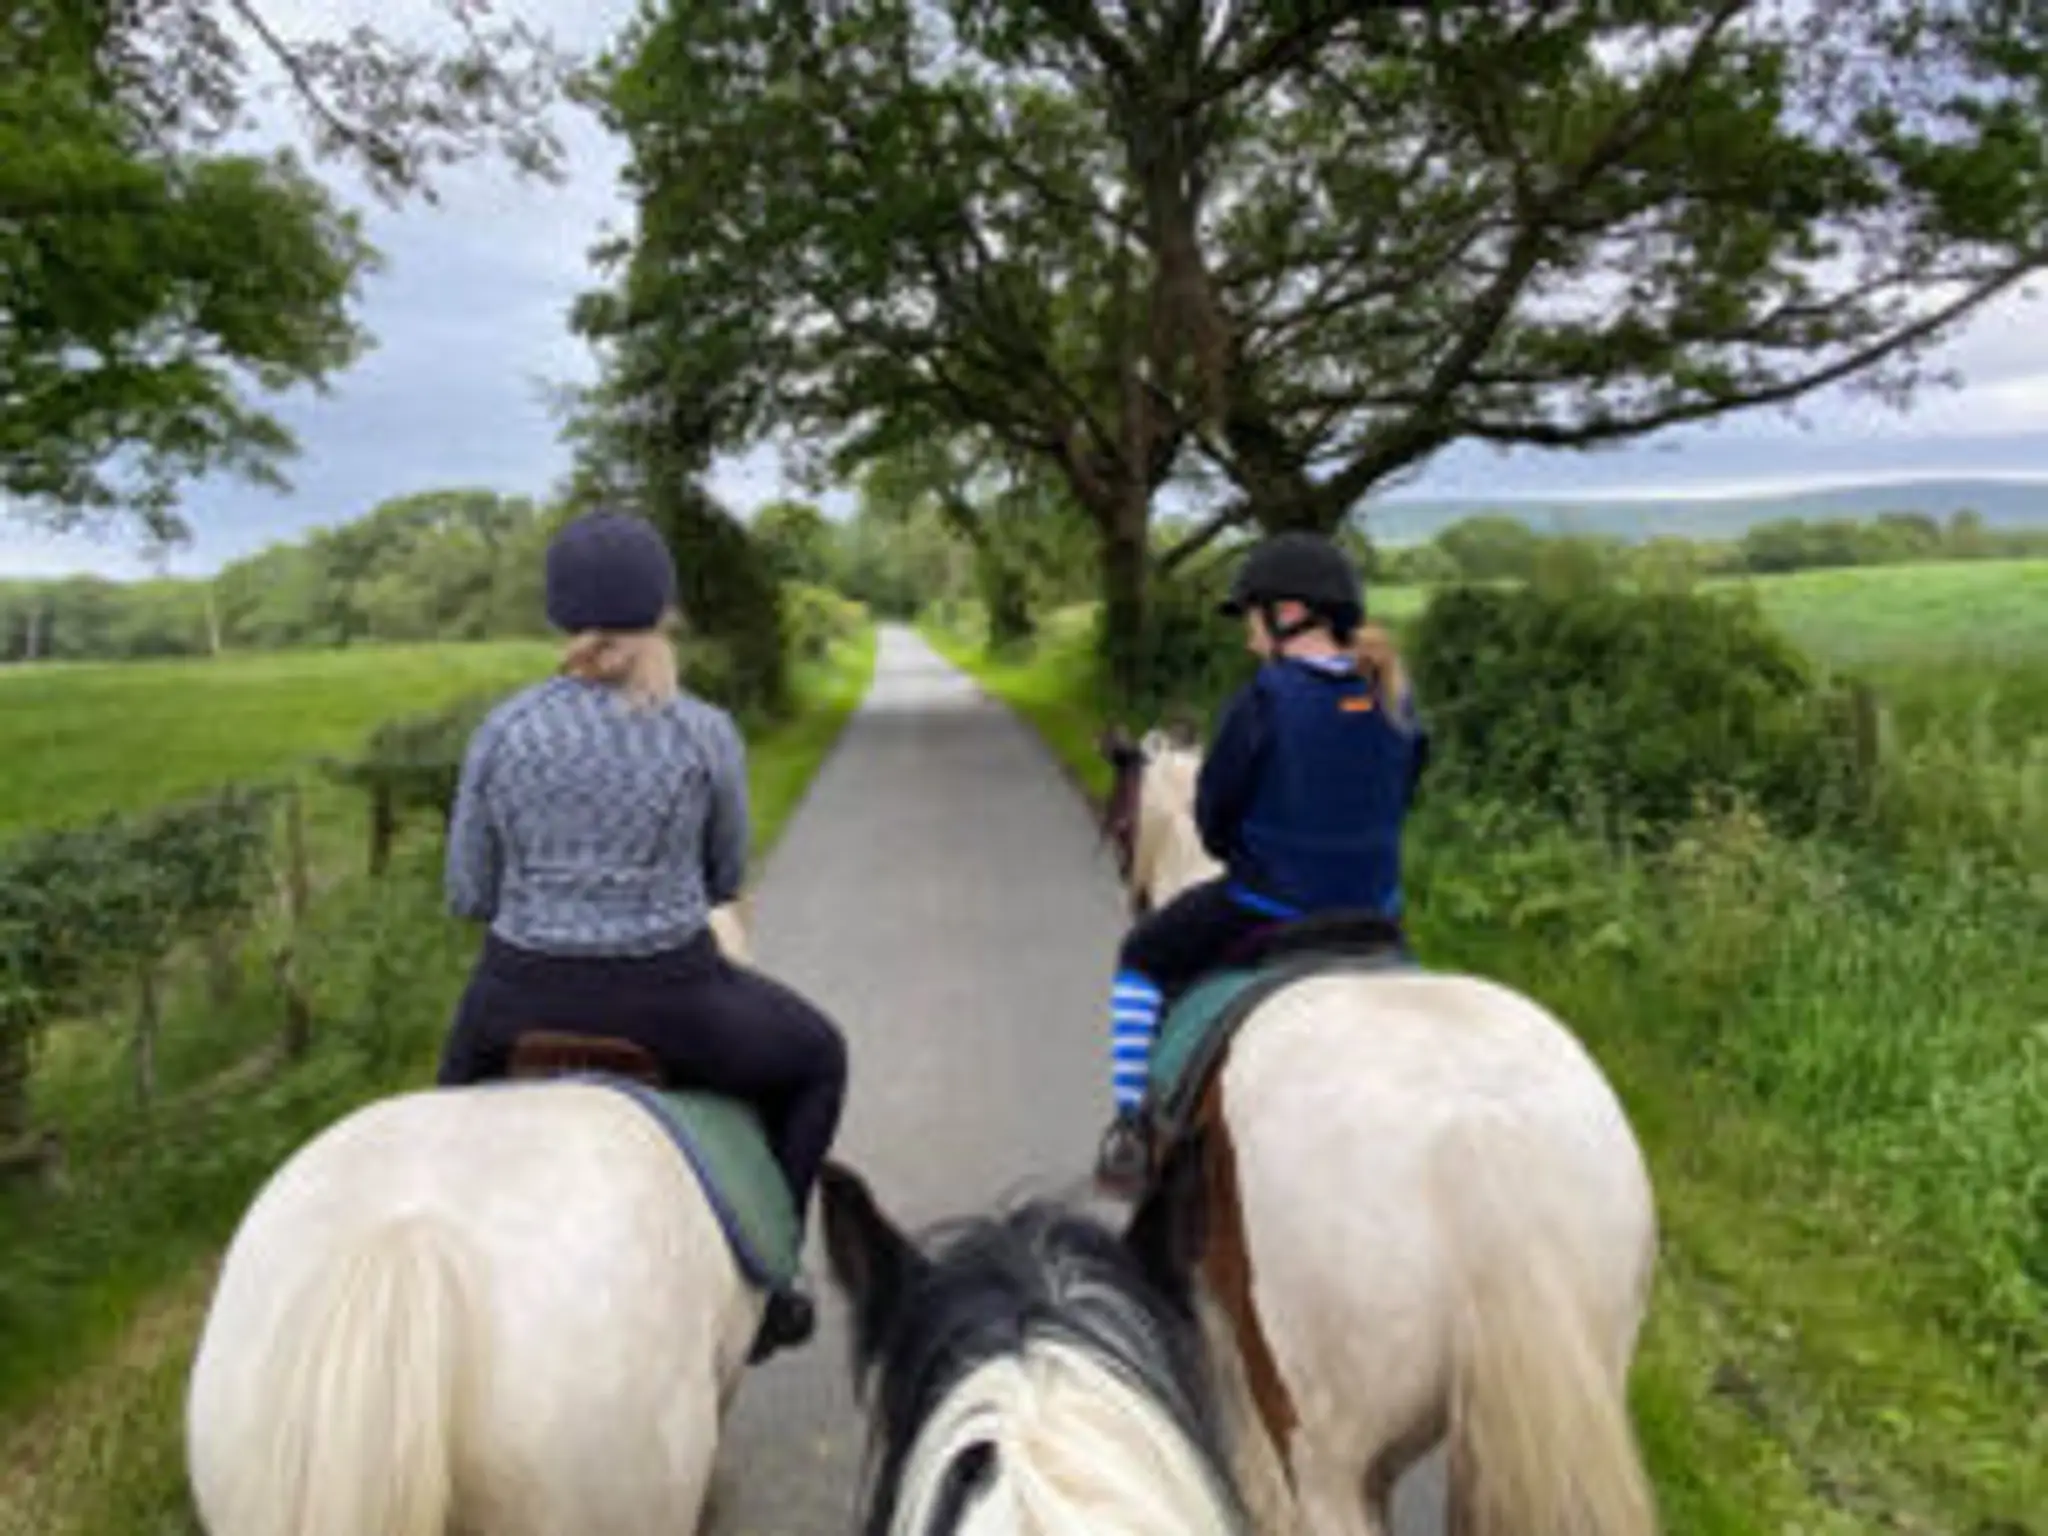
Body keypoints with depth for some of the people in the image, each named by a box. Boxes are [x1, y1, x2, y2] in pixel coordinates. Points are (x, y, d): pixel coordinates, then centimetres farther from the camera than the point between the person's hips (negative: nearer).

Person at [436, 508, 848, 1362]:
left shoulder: (501, 731, -5)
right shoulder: (707, 734, -9)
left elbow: (469, 894, 3)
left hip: (519, 1005, 3)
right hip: (671, 1004, -2)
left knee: (462, 1088, 38)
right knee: (815, 1056, 26)